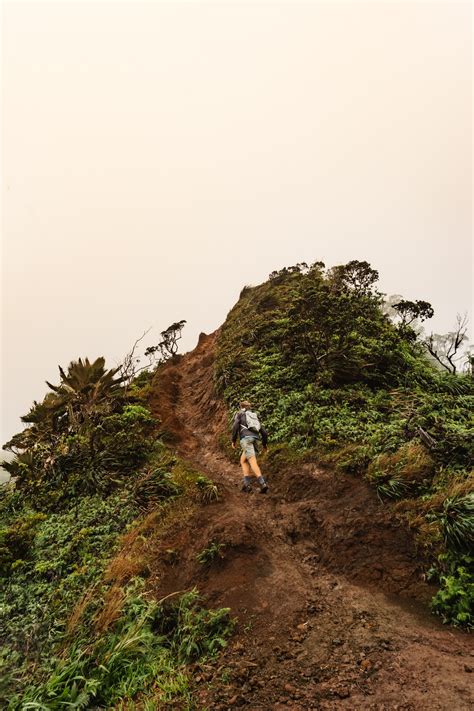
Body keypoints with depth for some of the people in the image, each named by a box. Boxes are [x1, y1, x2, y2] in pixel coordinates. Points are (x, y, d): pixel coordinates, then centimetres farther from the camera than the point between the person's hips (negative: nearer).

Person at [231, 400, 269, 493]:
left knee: (252, 462, -16)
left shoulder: (239, 414, 19)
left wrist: (233, 440, 4)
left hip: (246, 439, -6)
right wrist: (264, 443, 41)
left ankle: (262, 484, -33)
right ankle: (247, 484, 2)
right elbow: (264, 432, 26)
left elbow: (235, 426, -2)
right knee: (243, 461, 17)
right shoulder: (254, 417, 33)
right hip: (255, 439, 6)